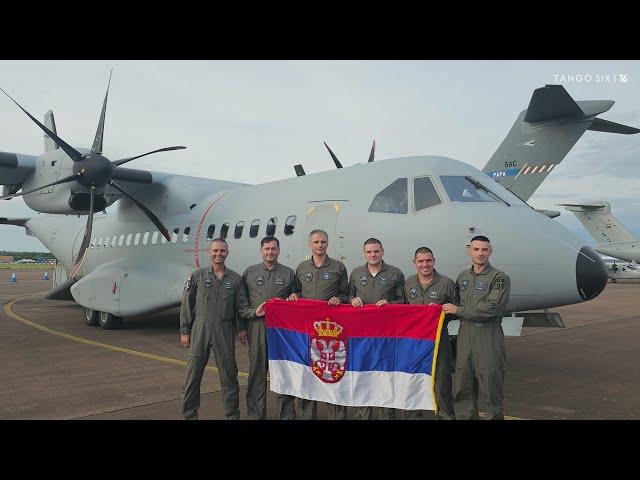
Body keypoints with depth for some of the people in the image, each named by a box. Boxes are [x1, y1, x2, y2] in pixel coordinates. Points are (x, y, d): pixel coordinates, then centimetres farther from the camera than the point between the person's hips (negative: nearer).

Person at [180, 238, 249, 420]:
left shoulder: (235, 279, 7)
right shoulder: (198, 276, 4)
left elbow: (241, 306, 8)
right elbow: (187, 304, 4)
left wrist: (242, 328, 1)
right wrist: (184, 331, 1)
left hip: (225, 331, 1)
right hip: (200, 329, 0)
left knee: (229, 375, 6)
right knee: (193, 374, 3)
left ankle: (232, 415, 19)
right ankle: (189, 415, 17)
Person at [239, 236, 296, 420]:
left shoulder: (288, 273, 9)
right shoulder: (250, 272, 8)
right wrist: (254, 312, -9)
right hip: (257, 328, 1)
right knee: (257, 372, 7)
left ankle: (287, 414, 14)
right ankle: (256, 414, 19)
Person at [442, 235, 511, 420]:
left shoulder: (499, 278, -5)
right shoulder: (463, 276, 14)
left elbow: (492, 307, -18)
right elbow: (455, 302, 24)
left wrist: (458, 310, -13)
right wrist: (439, 308, 4)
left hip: (488, 337, -5)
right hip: (464, 335, 5)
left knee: (491, 387, 2)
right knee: (462, 388, 10)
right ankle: (465, 417, 21)